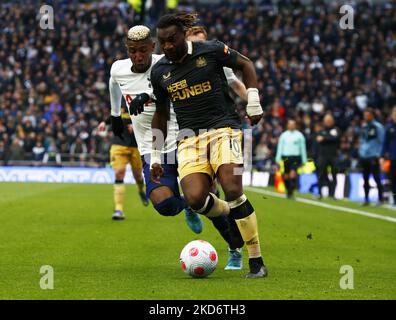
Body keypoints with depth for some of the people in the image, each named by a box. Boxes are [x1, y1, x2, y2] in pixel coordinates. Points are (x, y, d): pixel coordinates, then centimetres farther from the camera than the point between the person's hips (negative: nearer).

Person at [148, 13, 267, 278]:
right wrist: (156, 155, 20)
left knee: (233, 191, -23)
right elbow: (161, 114, 21)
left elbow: (246, 65, 11)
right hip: (189, 137, 3)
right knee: (195, 198, -21)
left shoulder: (211, 50, -2)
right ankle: (231, 215, 16)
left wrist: (253, 102, 0)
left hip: (223, 127, -3)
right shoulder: (159, 71, 10)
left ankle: (257, 262, -12)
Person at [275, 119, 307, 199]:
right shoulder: (284, 135, 9)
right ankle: (288, 192, 20)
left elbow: (303, 148, 9)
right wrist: (278, 159, 5)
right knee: (286, 176, 4)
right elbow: (280, 147, 11)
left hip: (296, 157, -2)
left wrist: (304, 160, 6)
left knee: (293, 174, -18)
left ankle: (291, 192, -18)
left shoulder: (299, 135, 5)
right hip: (286, 157, 2)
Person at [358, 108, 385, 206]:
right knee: (365, 179, 10)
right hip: (363, 156, 6)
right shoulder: (363, 126, 12)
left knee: (376, 178, -7)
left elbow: (381, 142, -6)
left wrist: (378, 154, -11)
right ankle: (366, 199, 18)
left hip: (373, 156, -6)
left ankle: (380, 199, -3)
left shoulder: (378, 127, -7)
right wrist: (360, 152, 12)